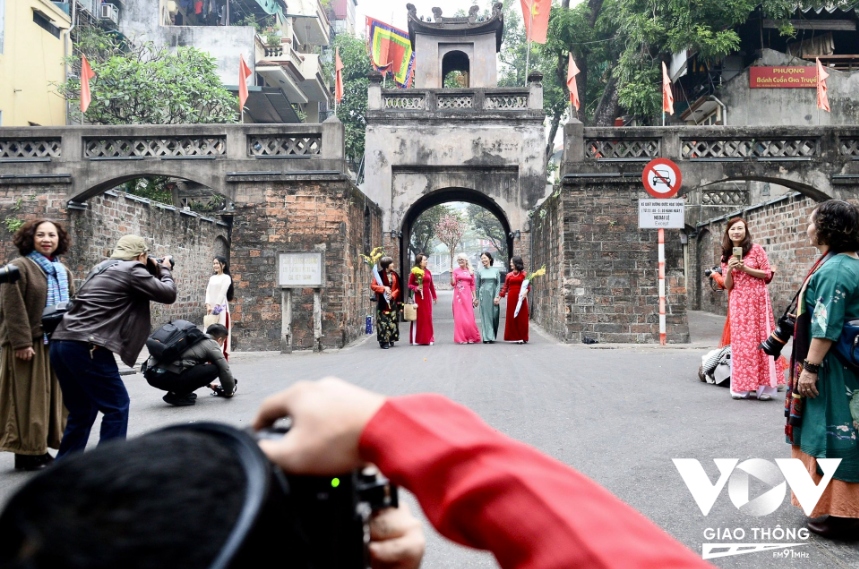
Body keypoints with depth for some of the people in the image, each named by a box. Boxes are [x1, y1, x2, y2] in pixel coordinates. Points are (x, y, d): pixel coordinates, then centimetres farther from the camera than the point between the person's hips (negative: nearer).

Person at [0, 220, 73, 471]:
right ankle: (27, 453, 7)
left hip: (56, 344, 7)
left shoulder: (63, 271, 15)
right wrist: (21, 342, -21)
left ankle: (41, 448, 21)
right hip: (29, 344, -7)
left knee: (52, 397, 10)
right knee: (28, 400, -2)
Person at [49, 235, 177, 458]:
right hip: (86, 346, -9)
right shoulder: (132, 270, -1)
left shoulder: (103, 268, 24)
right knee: (116, 406, 2)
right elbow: (168, 294, 4)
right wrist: (164, 271, 22)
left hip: (62, 342, 9)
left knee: (82, 410, 18)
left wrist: (154, 273, 29)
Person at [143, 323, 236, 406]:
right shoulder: (212, 344, 6)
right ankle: (177, 395, -1)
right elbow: (225, 371, 6)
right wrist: (229, 392, 24)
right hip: (168, 376, -9)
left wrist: (209, 384, 55)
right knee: (214, 368, -1)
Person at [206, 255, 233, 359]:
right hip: (211, 308, 6)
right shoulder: (212, 278, 16)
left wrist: (216, 307, -17)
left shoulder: (226, 278, -2)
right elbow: (208, 292, 8)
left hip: (221, 308, -6)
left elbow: (222, 293, -10)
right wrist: (208, 305, -7)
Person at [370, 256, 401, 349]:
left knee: (392, 321, 5)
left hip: (393, 301, 4)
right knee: (383, 321, -7)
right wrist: (384, 288, -18)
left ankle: (391, 340, 15)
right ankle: (383, 341, -5)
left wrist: (393, 295, -8)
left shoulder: (395, 275, 8)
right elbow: (372, 285, -8)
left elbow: (398, 288, 9)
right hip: (382, 302, -4)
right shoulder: (380, 274, -5)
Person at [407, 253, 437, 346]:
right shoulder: (414, 272, -5)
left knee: (427, 317, 7)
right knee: (419, 317, -3)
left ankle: (428, 338, 14)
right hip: (418, 297, -5)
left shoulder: (428, 272, 10)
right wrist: (416, 288, -20)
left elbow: (431, 285, 15)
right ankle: (416, 339, 4)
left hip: (427, 297, 5)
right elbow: (409, 285, -1)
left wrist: (434, 297, 17)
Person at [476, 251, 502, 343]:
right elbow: (478, 286, 10)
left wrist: (497, 297, -7)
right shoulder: (480, 272, 7)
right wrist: (477, 298, 7)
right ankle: (487, 337, -2)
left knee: (494, 316, 1)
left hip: (493, 295, 0)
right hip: (483, 295, 0)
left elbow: (498, 284, 3)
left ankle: (492, 337, 14)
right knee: (485, 316, -3)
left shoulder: (496, 271, 7)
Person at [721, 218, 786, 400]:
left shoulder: (756, 249, 0)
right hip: (737, 302, 3)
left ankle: (764, 387, -1)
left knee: (760, 338, -5)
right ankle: (743, 387, 7)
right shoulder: (726, 256, 11)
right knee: (740, 341, 3)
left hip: (757, 299, -3)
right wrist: (730, 271, -11)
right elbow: (728, 286, 8)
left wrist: (745, 268, -13)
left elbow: (768, 274, -2)